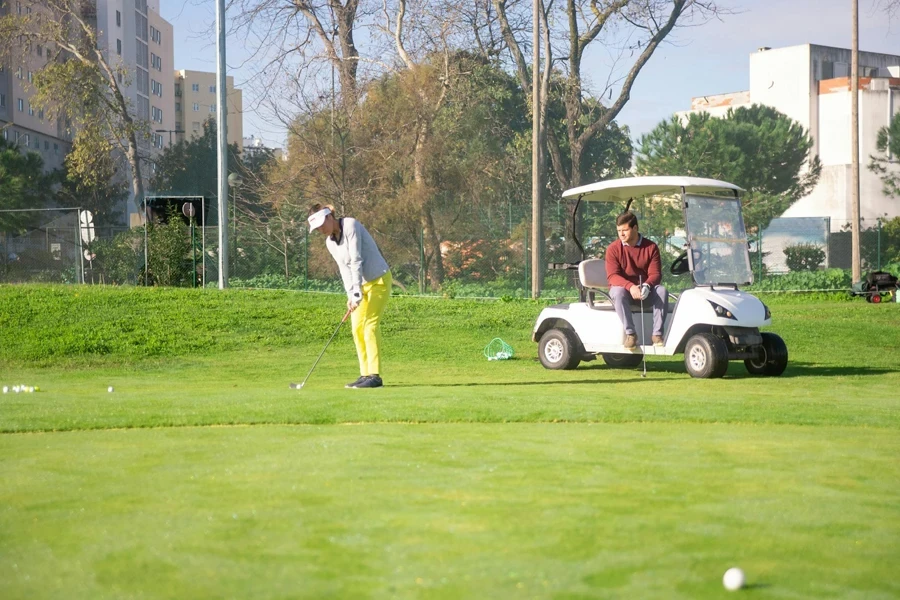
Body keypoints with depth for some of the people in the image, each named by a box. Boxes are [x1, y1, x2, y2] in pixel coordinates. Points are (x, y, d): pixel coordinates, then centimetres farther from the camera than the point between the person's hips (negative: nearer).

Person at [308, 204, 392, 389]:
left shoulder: (350, 226, -18)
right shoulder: (330, 242, 5)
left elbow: (356, 261, -22)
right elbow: (345, 268, 4)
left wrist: (357, 292, -25)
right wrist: (351, 295, -10)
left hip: (378, 280, -8)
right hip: (362, 283, 8)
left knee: (369, 325, -14)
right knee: (357, 328, 5)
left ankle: (375, 375, -16)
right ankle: (365, 374, 10)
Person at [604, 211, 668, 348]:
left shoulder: (651, 247, -3)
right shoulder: (613, 249, -6)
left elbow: (655, 274, -8)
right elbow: (612, 276, -15)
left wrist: (646, 286, -32)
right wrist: (630, 286, -35)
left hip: (645, 289, 1)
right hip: (623, 287, -1)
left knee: (662, 291, -29)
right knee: (619, 292, -36)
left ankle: (657, 334, -29)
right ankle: (630, 334, -33)